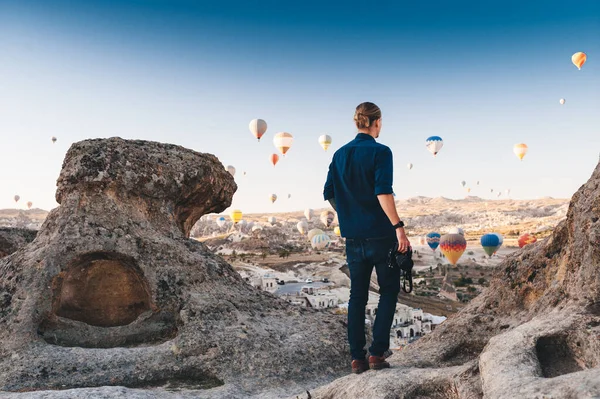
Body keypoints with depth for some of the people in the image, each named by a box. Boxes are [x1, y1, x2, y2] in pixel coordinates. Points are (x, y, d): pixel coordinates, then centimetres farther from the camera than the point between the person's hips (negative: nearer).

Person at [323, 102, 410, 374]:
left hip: (353, 236, 5)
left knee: (357, 295, 11)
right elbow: (383, 192, -20)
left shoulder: (340, 154, 8)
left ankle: (357, 358, 14)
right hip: (380, 234, -5)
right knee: (388, 292, 10)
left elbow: (329, 194, 10)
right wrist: (398, 227, -19)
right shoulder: (380, 152, -9)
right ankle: (377, 353, 7)